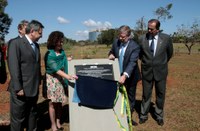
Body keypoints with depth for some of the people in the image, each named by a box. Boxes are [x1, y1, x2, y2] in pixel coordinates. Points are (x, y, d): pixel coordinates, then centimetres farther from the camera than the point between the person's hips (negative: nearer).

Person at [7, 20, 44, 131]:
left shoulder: (36, 45, 13)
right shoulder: (16, 43, -10)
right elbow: (13, 67, -16)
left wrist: (38, 83, 11)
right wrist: (18, 88, -18)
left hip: (34, 89, 7)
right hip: (21, 90, -7)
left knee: (32, 115, 19)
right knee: (18, 118, 7)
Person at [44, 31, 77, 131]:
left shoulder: (62, 52, 4)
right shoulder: (49, 54, -14)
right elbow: (55, 69, -25)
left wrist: (66, 60, -2)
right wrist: (68, 76, -34)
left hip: (61, 79, 5)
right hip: (52, 79, -5)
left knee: (59, 102, 9)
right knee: (52, 103, 3)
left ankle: (58, 123, 21)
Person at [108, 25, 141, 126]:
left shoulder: (135, 47, -22)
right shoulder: (116, 42, -7)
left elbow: (132, 62, -31)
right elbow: (112, 51, 10)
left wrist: (125, 75, -45)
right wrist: (111, 55, -16)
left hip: (130, 76, -4)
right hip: (118, 75, 4)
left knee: (130, 98, 13)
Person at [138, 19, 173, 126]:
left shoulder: (166, 38, -9)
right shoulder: (142, 39, -8)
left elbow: (169, 53, 8)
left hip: (160, 71, 0)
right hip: (146, 71, 0)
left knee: (160, 94, 13)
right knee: (146, 94, 10)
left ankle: (159, 116, 31)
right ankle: (144, 115, 26)